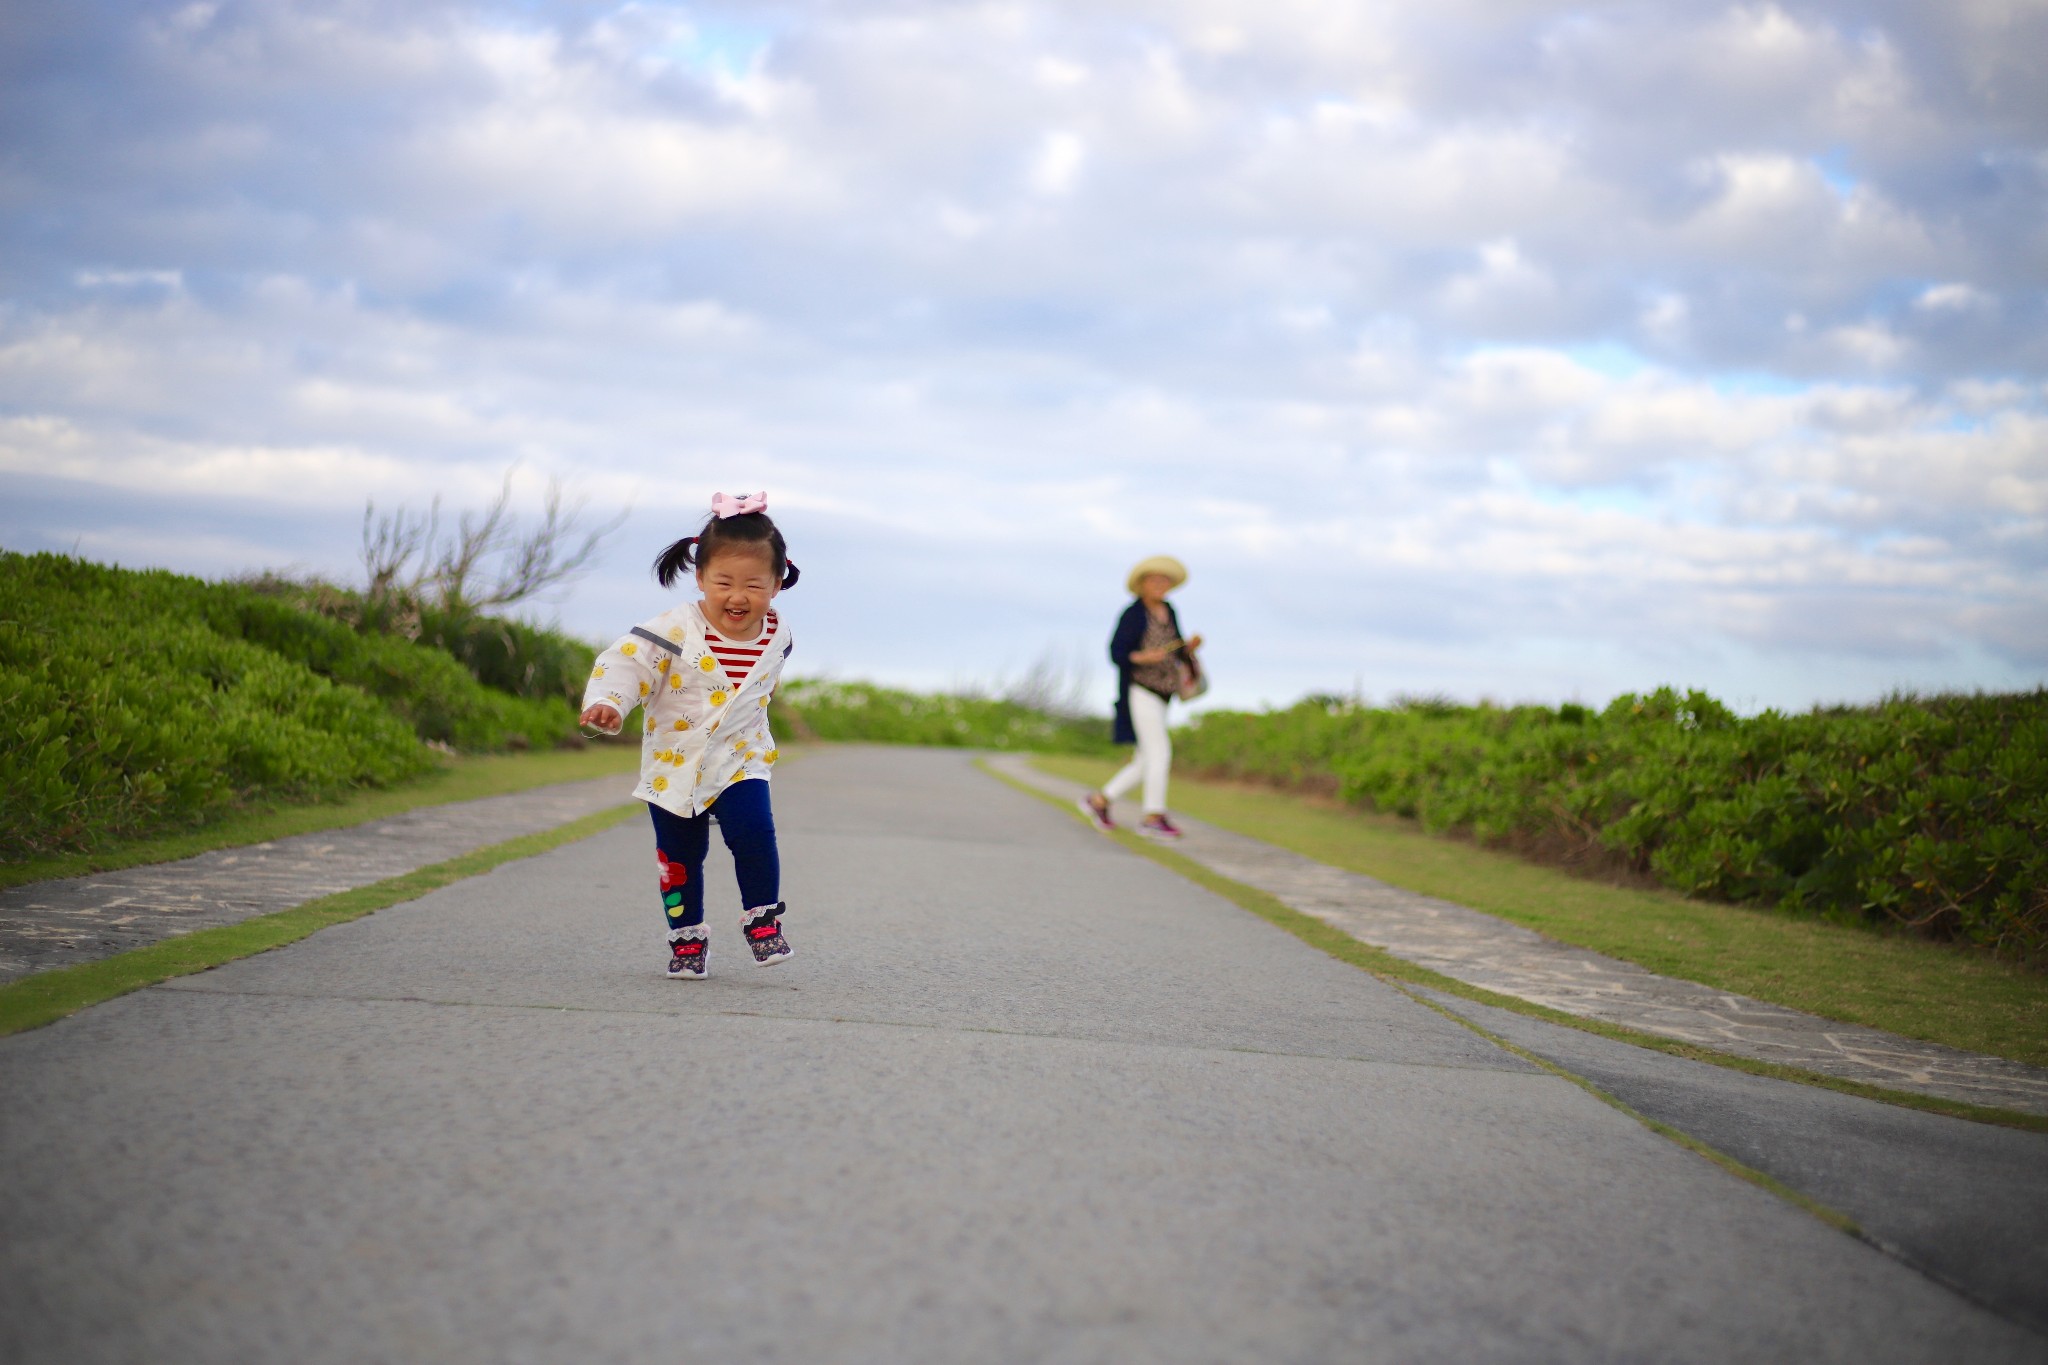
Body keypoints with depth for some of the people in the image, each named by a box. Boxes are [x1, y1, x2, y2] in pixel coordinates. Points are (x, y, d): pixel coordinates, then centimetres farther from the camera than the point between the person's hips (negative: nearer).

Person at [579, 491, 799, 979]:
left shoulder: (777, 636, -5)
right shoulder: (676, 630, -18)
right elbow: (626, 660, -21)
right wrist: (606, 701, -39)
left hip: (740, 761, 1)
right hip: (673, 767, -1)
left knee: (753, 834, -17)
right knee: (679, 855, 7)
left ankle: (761, 918, 4)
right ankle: (687, 936, 24)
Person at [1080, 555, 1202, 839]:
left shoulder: (1168, 611, 12)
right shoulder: (1133, 614, -10)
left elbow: (1176, 652, 17)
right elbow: (1116, 653, -10)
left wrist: (1191, 646, -4)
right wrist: (1142, 656, -27)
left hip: (1159, 695, 8)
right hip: (1139, 690, -8)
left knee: (1147, 762, 8)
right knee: (1160, 753, -14)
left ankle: (1099, 801, 19)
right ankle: (1153, 817, -9)